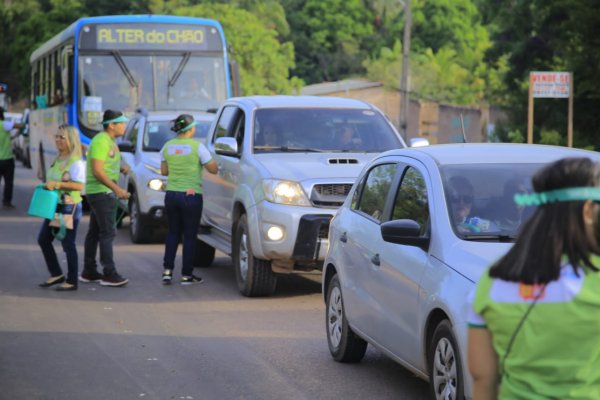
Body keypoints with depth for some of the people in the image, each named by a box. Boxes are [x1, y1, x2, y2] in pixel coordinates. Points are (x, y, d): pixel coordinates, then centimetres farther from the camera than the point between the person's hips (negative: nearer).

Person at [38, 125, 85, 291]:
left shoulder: (76, 162, -15)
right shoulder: (58, 159, 12)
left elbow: (79, 185, -24)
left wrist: (57, 184, -28)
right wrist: (48, 185, 9)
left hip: (69, 207, -9)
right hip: (55, 205, 9)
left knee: (68, 243, -2)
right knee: (43, 239, 11)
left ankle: (71, 281, 8)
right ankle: (56, 274, 24)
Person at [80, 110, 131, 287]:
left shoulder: (109, 141, 15)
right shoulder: (101, 141, -17)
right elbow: (97, 171, -22)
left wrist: (121, 167, 6)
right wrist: (117, 189, -25)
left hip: (101, 193, 10)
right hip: (101, 192, -10)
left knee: (94, 232, 13)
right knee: (107, 233, -10)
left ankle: (89, 272, 18)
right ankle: (109, 274, -9)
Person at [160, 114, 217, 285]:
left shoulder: (168, 146, 3)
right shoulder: (197, 146, -10)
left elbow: (164, 170, 10)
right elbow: (213, 169, -6)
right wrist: (213, 160, 13)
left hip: (171, 194, 4)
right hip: (191, 196, -4)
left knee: (173, 233, 17)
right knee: (189, 235, 6)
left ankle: (167, 270, 8)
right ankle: (186, 275, 9)